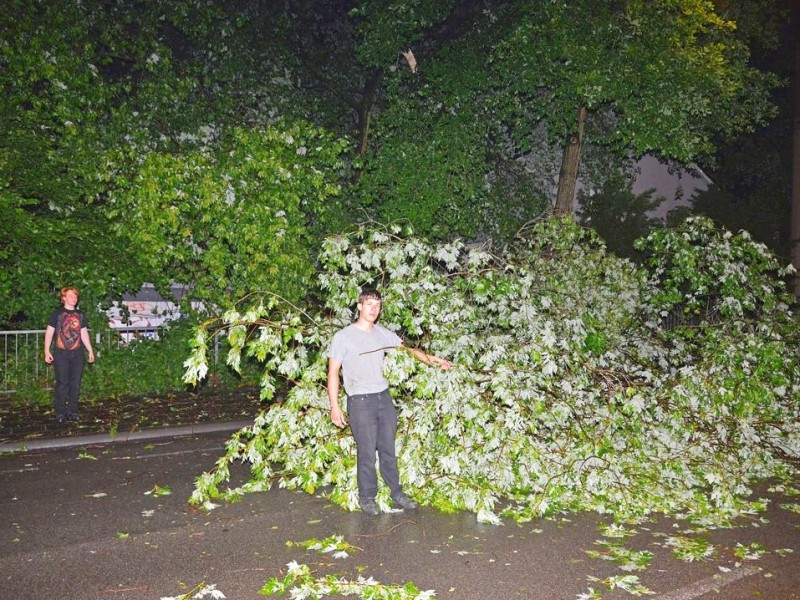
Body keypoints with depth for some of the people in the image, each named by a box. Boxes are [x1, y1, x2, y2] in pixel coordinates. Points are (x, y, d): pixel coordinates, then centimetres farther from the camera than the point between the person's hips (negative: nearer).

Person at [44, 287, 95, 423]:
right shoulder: (57, 314, 1)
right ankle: (60, 413, 4)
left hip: (77, 354, 3)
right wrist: (47, 351, -6)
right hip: (61, 354, -3)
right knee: (62, 383, -3)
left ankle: (72, 412, 12)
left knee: (75, 384, 4)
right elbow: (49, 333, 1)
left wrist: (90, 351, 11)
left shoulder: (80, 315, 12)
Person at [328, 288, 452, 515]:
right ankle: (367, 498, 15)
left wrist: (433, 360, -4)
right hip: (360, 401, -5)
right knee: (367, 452, -1)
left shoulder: (383, 334, 8)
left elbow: (409, 350, 9)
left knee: (388, 450, 11)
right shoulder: (343, 337, -6)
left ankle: (397, 495, 21)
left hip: (384, 397, 5)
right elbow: (333, 372, -4)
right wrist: (334, 406, -8)